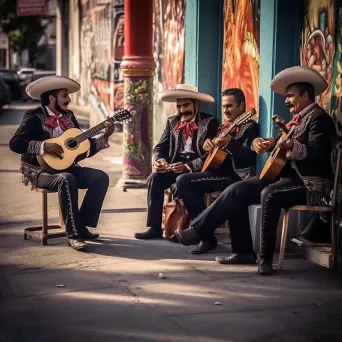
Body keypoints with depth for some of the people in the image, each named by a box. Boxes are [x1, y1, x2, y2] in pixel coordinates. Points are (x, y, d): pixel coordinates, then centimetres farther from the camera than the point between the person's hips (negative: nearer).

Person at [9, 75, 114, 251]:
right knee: (67, 179, -37)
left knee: (101, 177, -11)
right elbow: (15, 143, -20)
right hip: (39, 170, -7)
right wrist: (44, 146, -28)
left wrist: (105, 137, -2)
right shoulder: (34, 117, -9)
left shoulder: (68, 116, 11)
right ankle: (74, 234, -29)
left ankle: (82, 225, -7)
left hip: (65, 167, 7)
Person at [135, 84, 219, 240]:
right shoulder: (172, 122, 14)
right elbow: (160, 148, 11)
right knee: (154, 178, -23)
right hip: (175, 166, 5)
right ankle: (154, 227, -17)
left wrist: (188, 166, -27)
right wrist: (159, 161, -14)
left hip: (198, 168, -5)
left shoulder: (210, 122, -5)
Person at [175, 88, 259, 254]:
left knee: (184, 181, -21)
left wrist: (229, 143, -30)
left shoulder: (250, 127, -4)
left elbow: (250, 158, -17)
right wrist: (209, 143, 3)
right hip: (221, 171, 9)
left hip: (236, 175, -9)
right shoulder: (225, 127, 21)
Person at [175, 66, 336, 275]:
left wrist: (292, 146, -40)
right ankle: (196, 232, -6)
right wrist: (265, 142, 0)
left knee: (269, 194, -37)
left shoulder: (319, 119, -11)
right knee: (239, 190, -4)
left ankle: (266, 258, -27)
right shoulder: (299, 118, 19)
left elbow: (317, 155, -24)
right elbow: (283, 144, 21)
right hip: (289, 175, 9)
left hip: (310, 183, -9)